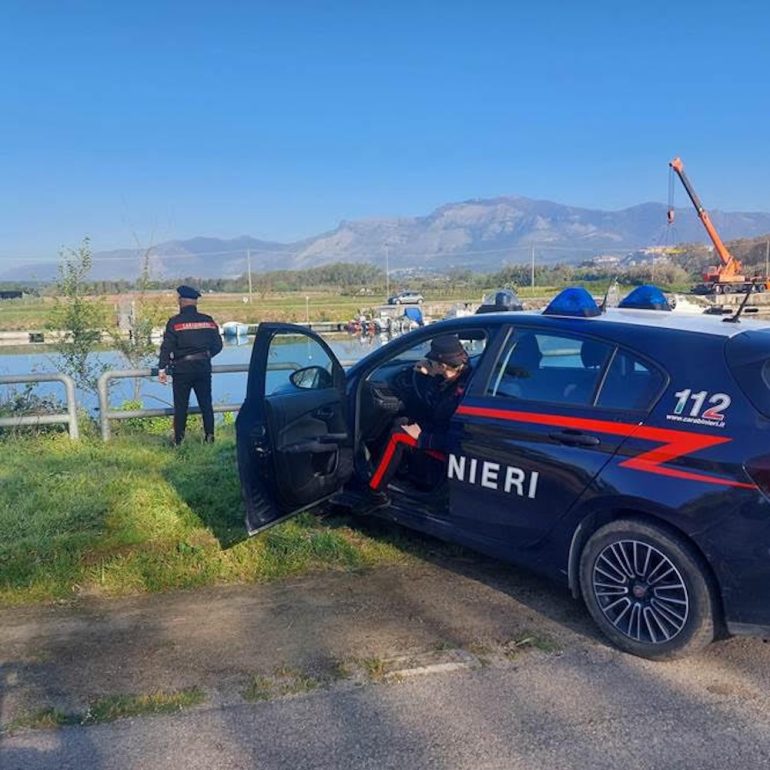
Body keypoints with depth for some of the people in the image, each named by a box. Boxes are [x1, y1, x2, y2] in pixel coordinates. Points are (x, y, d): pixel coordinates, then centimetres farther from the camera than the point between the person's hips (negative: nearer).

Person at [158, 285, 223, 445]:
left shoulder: (175, 322, -7)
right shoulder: (208, 320, 4)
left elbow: (166, 347, -10)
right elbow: (217, 345, 8)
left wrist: (162, 369, -6)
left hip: (182, 368, -3)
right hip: (204, 368, 3)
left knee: (180, 405, 4)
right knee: (206, 404, 10)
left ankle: (178, 440, 7)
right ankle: (209, 437, 11)